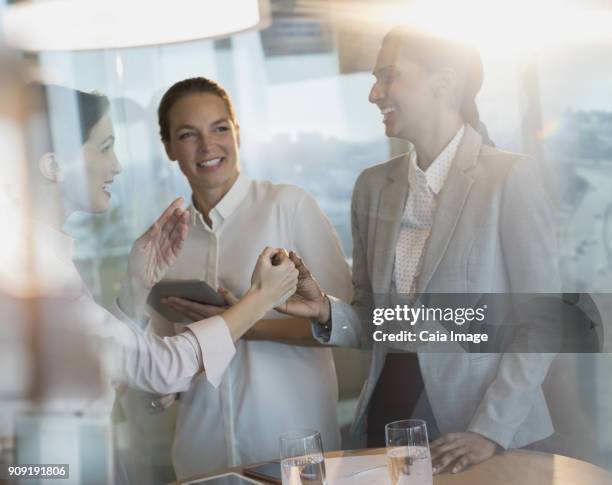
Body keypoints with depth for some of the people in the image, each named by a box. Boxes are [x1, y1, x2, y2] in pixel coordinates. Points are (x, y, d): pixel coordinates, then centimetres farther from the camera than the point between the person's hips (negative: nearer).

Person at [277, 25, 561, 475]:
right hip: (388, 419, 5)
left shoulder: (512, 177, -9)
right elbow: (372, 324, 10)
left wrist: (490, 430, -18)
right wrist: (327, 312, -9)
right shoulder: (373, 186, 5)